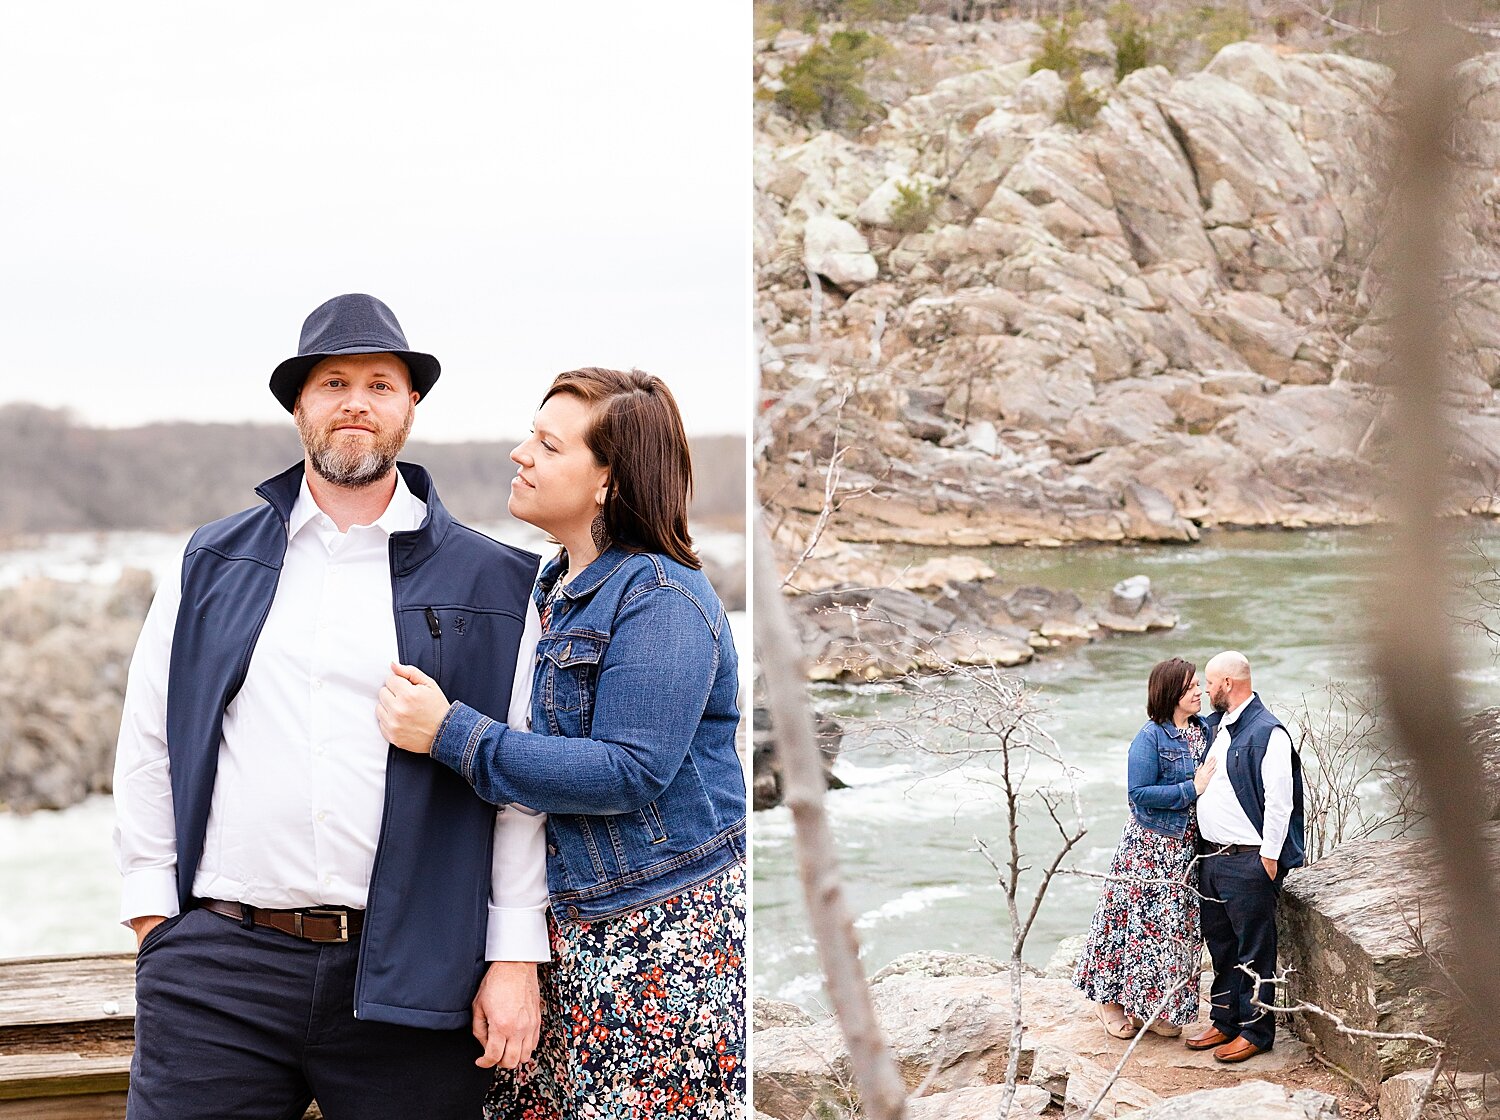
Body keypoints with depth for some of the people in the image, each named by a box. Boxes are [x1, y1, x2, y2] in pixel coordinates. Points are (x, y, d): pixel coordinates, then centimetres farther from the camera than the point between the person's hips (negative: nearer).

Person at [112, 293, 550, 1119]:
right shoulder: (211, 566, 11)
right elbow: (148, 743, 11)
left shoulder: (490, 584, 6)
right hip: (216, 968, 1)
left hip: (407, 979, -1)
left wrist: (515, 956, -2)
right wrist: (152, 914, 4)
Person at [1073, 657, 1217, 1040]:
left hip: (1188, 848, 7)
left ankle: (1152, 1010, 22)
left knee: (1176, 925, 11)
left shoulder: (1204, 729, 5)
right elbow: (1140, 794, -20)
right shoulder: (1150, 738, -15)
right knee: (1139, 921, -1)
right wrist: (1191, 789, -21)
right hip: (1150, 848, -7)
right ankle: (1111, 999, 15)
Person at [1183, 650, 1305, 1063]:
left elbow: (1279, 800, -17)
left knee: (1254, 948, 2)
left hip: (1250, 859, -9)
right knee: (1220, 941, 16)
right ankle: (1224, 1021, 28)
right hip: (1212, 854, 9)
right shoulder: (1215, 726, 12)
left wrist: (1269, 857, -17)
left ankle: (1256, 1030, 11)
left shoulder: (1268, 732, -15)